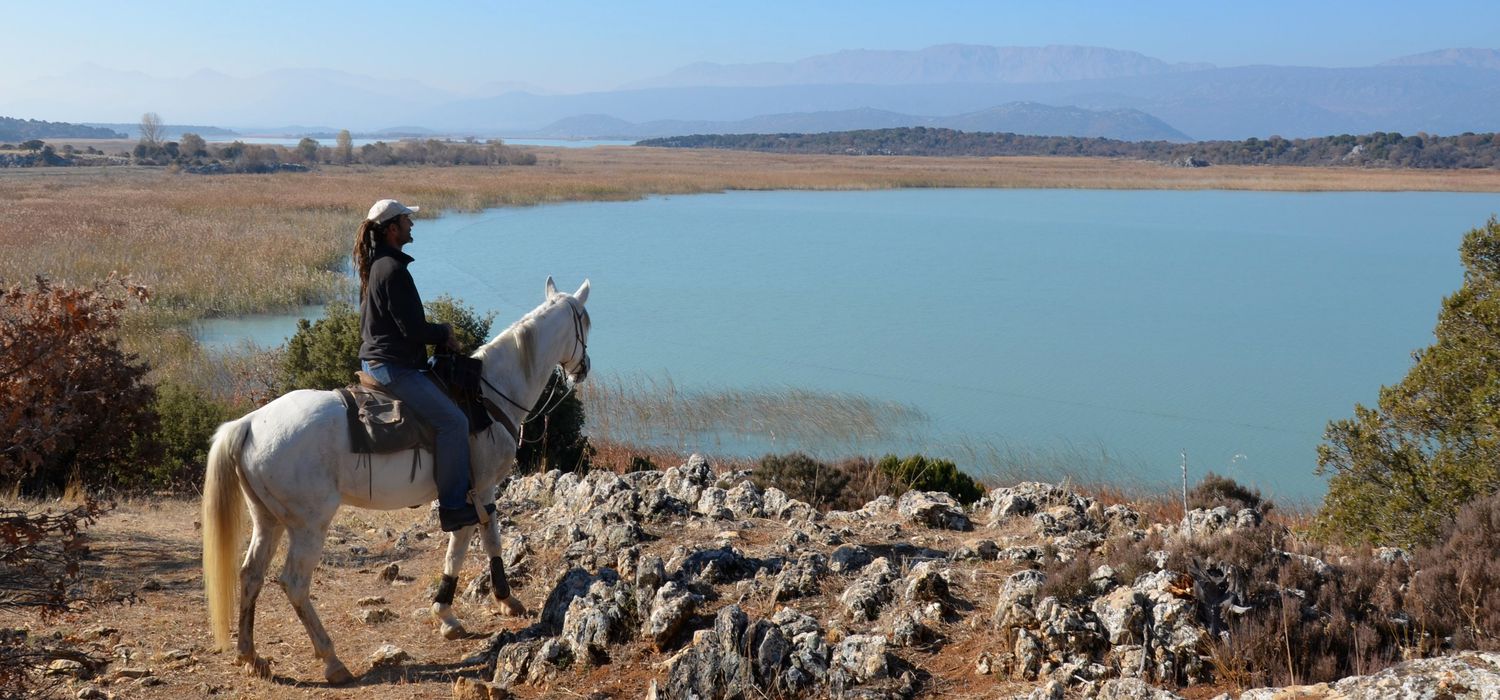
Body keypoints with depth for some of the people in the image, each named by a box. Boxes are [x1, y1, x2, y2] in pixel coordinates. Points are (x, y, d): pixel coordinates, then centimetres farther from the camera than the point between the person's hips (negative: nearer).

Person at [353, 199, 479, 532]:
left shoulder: (374, 264, 13)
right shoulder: (393, 270, -19)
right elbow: (414, 330, -21)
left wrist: (438, 330, 12)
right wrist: (444, 334, -3)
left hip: (374, 360, 11)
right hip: (394, 366, -11)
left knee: (444, 403, 27)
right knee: (453, 421, -13)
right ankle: (452, 507, -11)